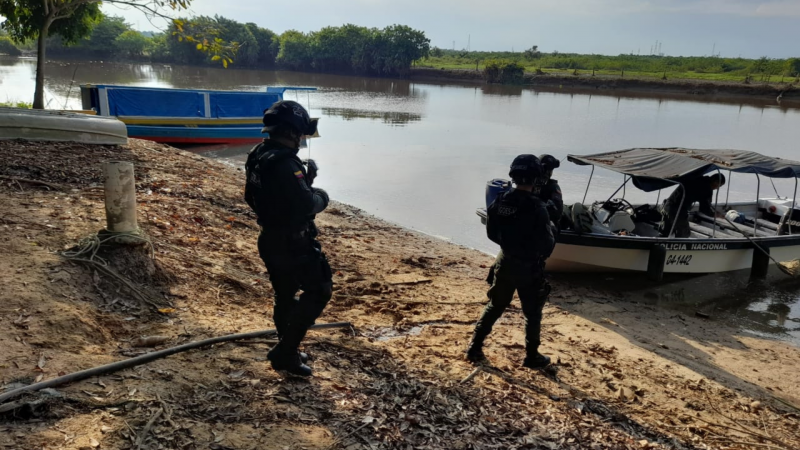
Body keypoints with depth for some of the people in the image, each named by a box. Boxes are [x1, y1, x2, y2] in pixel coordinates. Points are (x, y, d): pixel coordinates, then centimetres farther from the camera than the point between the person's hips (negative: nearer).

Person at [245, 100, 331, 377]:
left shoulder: (258, 156, 6)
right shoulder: (284, 163, -25)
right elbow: (307, 205, -29)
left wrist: (305, 181, 5)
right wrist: (321, 196, -6)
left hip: (271, 240, 10)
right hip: (292, 244, -10)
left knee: (285, 295, 20)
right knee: (319, 290, 2)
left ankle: (286, 351, 32)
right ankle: (285, 352, 3)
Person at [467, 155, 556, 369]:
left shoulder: (498, 202, -6)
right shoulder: (536, 207, -22)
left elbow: (492, 234, 6)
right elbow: (546, 243, -17)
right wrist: (540, 256, 5)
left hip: (504, 263, 5)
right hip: (529, 268, -4)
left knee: (494, 307, 19)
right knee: (532, 313, 14)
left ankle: (474, 348, 22)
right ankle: (532, 356, 25)